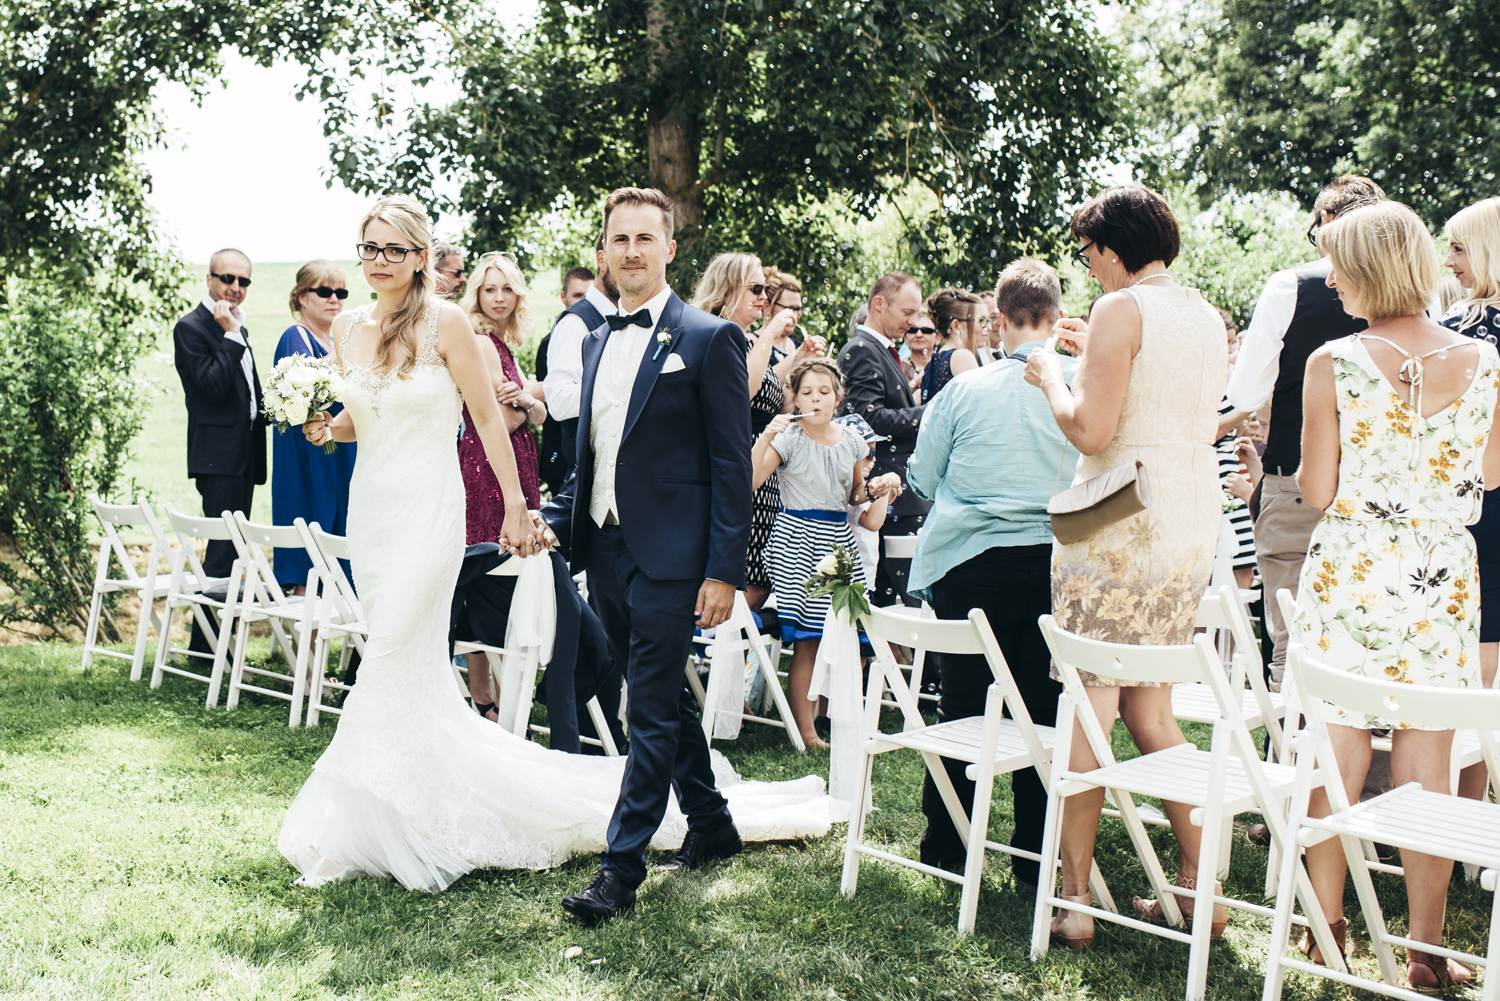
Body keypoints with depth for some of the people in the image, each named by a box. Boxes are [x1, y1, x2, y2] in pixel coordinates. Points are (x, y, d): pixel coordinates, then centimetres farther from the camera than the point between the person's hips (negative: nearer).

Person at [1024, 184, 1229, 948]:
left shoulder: (1121, 311, -10)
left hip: (1122, 519, -8)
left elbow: (1090, 429, -18)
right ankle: (1198, 884, 15)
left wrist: (1051, 377, 1)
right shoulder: (1207, 316, 14)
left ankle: (1074, 897, 1)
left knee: (1089, 703, -2)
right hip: (1196, 519, 8)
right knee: (1150, 708, 14)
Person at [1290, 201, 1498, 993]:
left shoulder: (1333, 364, -10)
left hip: (1350, 572, -2)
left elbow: (1316, 490, -7)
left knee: (1336, 757, 9)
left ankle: (1326, 930, 20)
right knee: (1428, 765, 9)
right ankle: (1426, 950, 17)